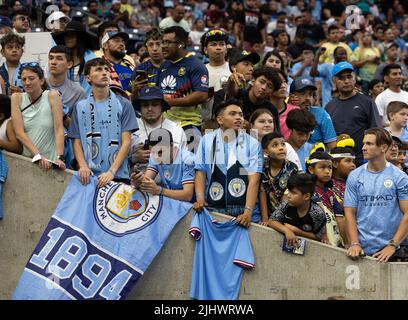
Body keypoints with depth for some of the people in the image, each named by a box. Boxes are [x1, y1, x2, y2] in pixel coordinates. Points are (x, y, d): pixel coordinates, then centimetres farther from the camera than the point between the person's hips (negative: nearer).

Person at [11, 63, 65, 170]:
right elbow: (19, 133, -5)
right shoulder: (17, 98, 2)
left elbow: (59, 130, -9)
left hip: (50, 161, -2)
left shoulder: (52, 96, -2)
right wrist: (38, 155, -16)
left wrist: (59, 158, -21)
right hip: (26, 160, 2)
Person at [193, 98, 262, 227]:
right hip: (212, 207, 1)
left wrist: (248, 212, -13)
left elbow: (254, 179, -2)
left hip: (242, 209, -1)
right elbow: (200, 172, 9)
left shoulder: (253, 144, 6)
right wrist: (200, 198, -8)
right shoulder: (207, 141, 13)